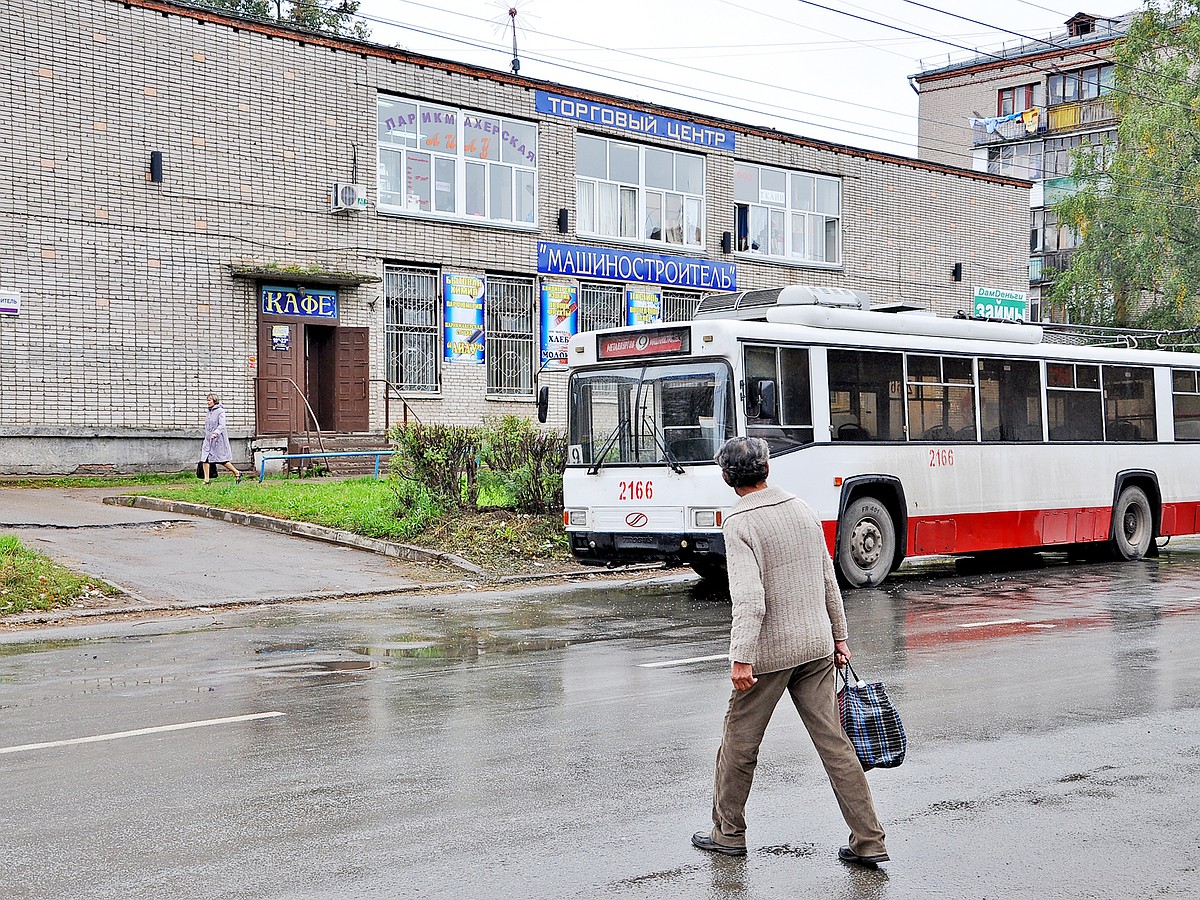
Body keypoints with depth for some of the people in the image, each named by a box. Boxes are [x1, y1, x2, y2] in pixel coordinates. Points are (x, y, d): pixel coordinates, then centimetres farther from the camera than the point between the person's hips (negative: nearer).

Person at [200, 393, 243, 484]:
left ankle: (237, 473, 17)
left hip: (218, 439, -7)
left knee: (223, 460, 0)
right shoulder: (209, 412, 13)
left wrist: (215, 433, -34)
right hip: (208, 439, 7)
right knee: (205, 459, -4)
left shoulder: (220, 411, -10)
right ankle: (206, 480, -2)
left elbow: (222, 425, -19)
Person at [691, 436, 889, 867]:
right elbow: (829, 581, 12)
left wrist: (741, 659, -22)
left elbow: (750, 599, -22)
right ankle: (868, 842, 5)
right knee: (835, 742, 6)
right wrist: (838, 637, 20)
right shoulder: (802, 509, 8)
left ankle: (728, 833, 24)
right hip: (816, 646, 6)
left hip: (768, 651, -6)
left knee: (739, 743, 11)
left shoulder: (740, 523, -12)